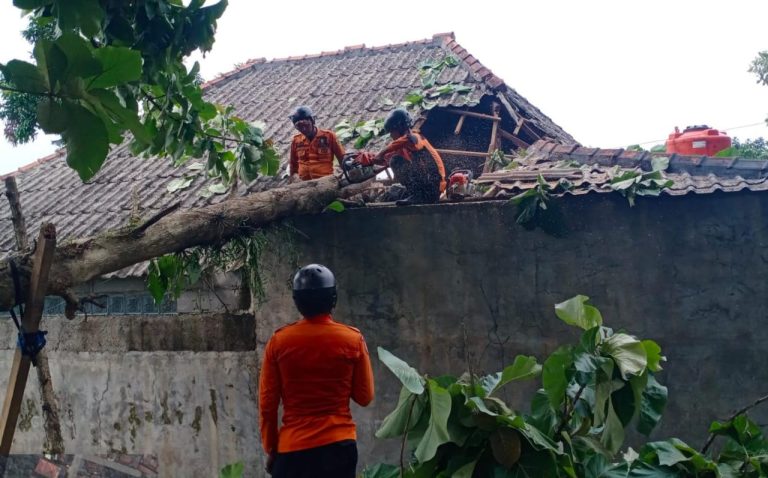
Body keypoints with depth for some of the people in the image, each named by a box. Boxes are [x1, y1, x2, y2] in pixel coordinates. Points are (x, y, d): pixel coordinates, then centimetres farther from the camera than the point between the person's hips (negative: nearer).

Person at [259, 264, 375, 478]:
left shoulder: (279, 341, -2)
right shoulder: (353, 339, -3)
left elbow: (267, 403, 1)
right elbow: (364, 396, 3)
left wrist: (271, 449, 11)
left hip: (292, 448, 0)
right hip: (339, 445, 0)